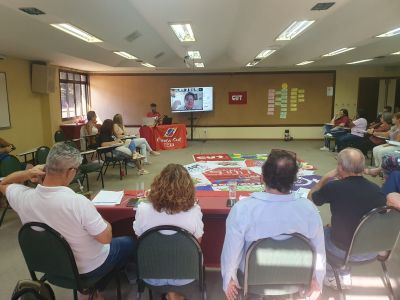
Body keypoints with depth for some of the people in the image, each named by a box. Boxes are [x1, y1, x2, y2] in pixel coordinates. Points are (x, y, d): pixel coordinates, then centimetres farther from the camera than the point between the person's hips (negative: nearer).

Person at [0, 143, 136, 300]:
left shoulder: (23, 197, -21)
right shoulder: (78, 202, -38)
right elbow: (105, 238, -27)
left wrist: (27, 173, -15)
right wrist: (105, 222, -7)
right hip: (90, 268, -5)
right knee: (130, 243, 21)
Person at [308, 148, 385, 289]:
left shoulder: (333, 187, -22)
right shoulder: (376, 189, -10)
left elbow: (310, 198, -3)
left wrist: (326, 177, 3)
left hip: (345, 251, -4)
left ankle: (332, 276, 36)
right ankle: (344, 276, 40)